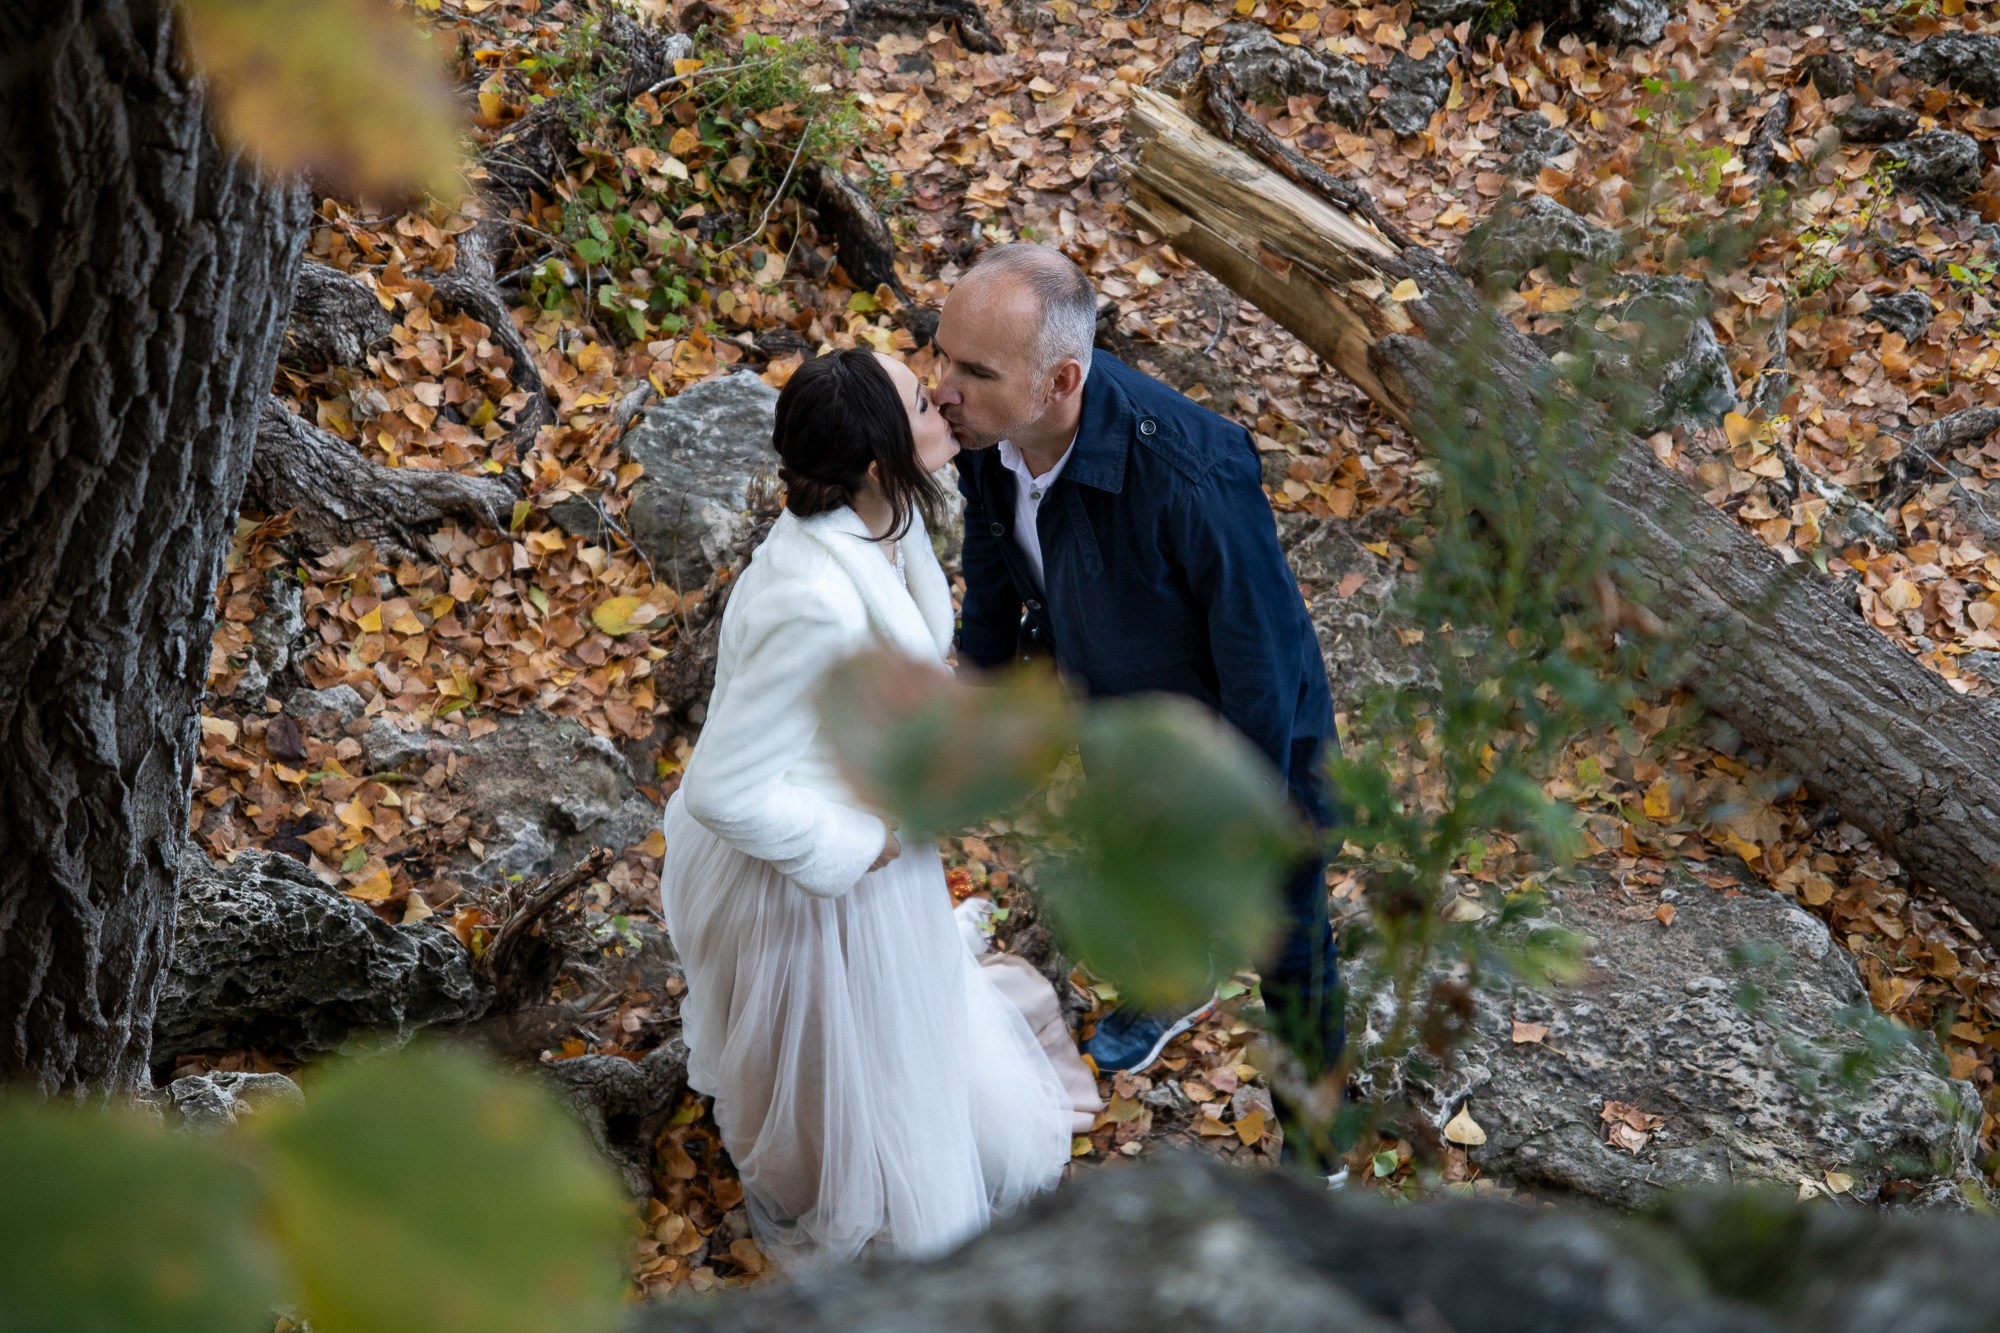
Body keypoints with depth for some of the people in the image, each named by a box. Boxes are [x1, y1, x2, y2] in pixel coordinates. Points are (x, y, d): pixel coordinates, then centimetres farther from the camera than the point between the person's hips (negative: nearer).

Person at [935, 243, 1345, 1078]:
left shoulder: (1186, 471, -43)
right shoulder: (988, 430, -22)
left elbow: (1260, 642, -29)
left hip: (1245, 736, -6)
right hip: (1117, 720, 6)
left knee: (1286, 948, 18)